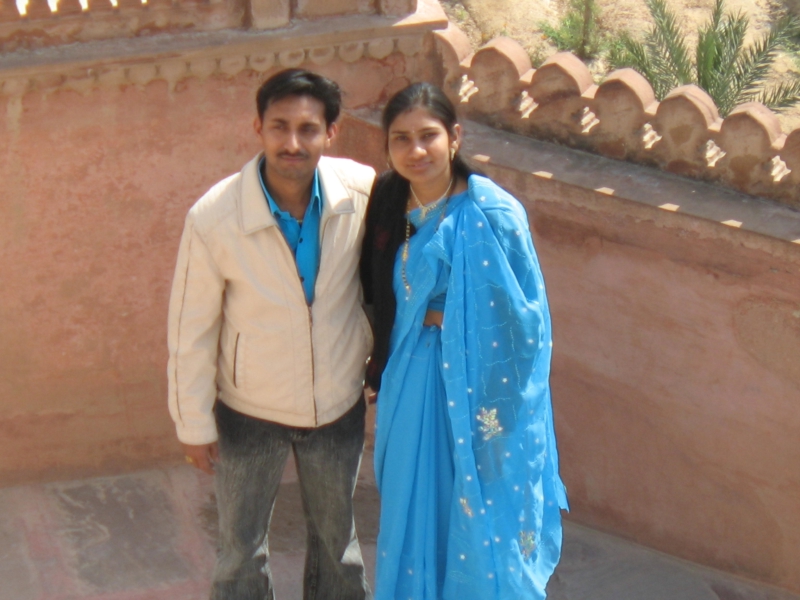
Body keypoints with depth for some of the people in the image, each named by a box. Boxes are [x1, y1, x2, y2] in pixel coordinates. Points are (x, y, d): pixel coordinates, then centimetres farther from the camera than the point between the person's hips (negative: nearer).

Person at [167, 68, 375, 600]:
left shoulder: (363, 191, -19)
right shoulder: (214, 218, -25)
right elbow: (191, 328, -13)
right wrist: (194, 424, -6)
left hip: (340, 403, 2)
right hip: (249, 413, -2)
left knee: (337, 537, 23)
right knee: (242, 549, 15)